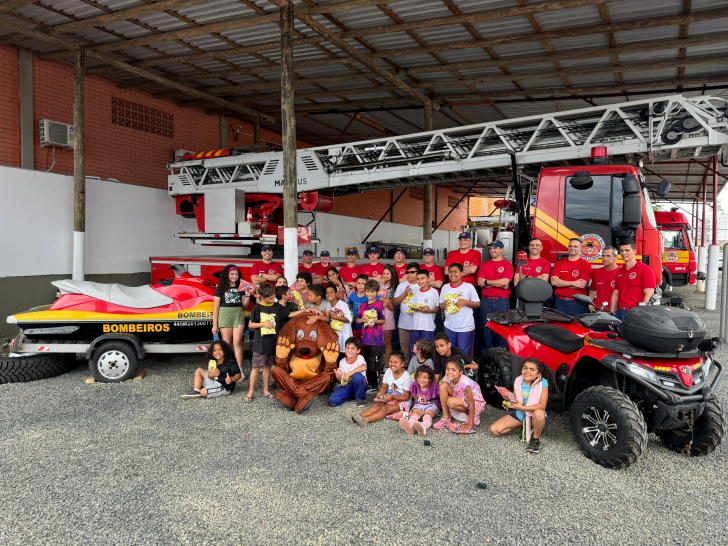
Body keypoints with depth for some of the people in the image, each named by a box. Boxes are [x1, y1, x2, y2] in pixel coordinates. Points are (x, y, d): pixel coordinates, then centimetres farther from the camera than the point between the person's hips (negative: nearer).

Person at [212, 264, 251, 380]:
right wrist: (215, 325, -1)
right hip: (224, 315, -1)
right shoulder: (220, 288, 4)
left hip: (238, 315, 1)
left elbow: (244, 305, 15)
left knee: (237, 342, -7)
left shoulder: (241, 288, 12)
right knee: (227, 343, 1)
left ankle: (240, 369, -6)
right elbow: (216, 307, 3)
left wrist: (247, 296, -4)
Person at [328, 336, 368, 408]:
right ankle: (353, 396, 5)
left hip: (359, 385, -3)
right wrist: (338, 377, -22)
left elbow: (364, 367, -38)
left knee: (357, 375, -36)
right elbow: (341, 381, 2)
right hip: (347, 386, 3)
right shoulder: (342, 362, -2)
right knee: (332, 401, -21)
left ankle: (361, 398, -11)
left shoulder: (359, 358, -12)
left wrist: (348, 374, -35)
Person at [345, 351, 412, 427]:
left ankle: (366, 420, -58)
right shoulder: (388, 371, 5)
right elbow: (384, 387, 12)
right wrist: (381, 393, -12)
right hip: (389, 397, 6)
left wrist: (393, 397, -28)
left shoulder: (407, 377, -14)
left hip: (401, 401, -6)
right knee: (377, 405, -23)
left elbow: (406, 397, -13)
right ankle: (357, 417, -47)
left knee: (385, 408, -31)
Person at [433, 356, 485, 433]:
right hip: (461, 399, 6)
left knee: (451, 402, -34)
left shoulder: (464, 382, -33)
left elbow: (471, 404, -28)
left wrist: (470, 424, -26)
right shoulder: (447, 379, -15)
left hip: (477, 403, -6)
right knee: (443, 385, -18)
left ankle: (473, 415, -5)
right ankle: (446, 418, -10)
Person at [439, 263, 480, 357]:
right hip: (449, 327, 4)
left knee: (465, 354, 1)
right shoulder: (445, 287, 8)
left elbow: (478, 304, -2)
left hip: (466, 327, -4)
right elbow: (440, 305, 13)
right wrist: (444, 305, -10)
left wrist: (465, 302, -17)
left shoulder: (469, 287, -4)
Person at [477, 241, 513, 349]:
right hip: (486, 301, 3)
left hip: (502, 301, -3)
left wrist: (486, 281, -7)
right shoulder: (484, 265, 12)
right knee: (486, 327, 5)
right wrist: (500, 284, -9)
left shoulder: (507, 265, 2)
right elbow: (480, 282, -2)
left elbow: (505, 281, -13)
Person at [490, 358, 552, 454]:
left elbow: (542, 406, -23)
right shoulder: (518, 381, -5)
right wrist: (508, 404, -17)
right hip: (520, 415, 5)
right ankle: (522, 427, 14)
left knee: (539, 413, -42)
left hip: (535, 417, -5)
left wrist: (521, 407, -32)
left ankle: (535, 439, -12)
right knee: (494, 430, -8)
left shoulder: (542, 383, -18)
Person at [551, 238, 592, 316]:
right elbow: (553, 281, -4)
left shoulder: (585, 264, 0)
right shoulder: (559, 263, 9)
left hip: (576, 302, -2)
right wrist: (573, 283, -12)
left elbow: (581, 285, -11)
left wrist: (561, 283, -7)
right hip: (560, 301, 3)